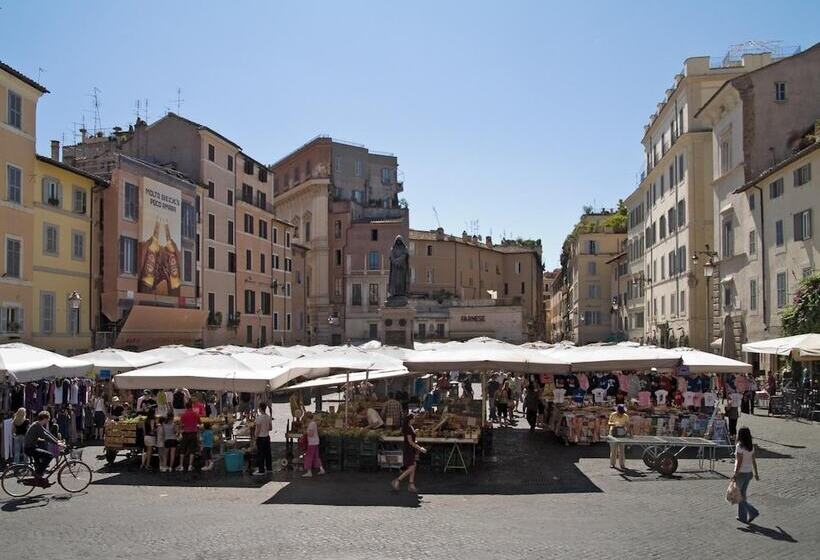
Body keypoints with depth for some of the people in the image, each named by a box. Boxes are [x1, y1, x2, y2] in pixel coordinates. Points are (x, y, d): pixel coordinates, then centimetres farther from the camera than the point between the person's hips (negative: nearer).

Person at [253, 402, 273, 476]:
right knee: (267, 453, 14)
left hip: (261, 437, -7)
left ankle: (261, 471, 2)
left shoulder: (259, 417, -17)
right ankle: (269, 468, 23)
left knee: (260, 454, -1)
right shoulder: (268, 417, 4)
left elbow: (258, 430, -17)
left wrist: (255, 437, -8)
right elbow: (271, 428, 11)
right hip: (267, 437, 7)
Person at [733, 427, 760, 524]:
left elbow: (739, 462, -19)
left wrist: (735, 474, -15)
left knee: (739, 495, 7)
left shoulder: (739, 446, -18)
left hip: (741, 473, -7)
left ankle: (753, 511, -4)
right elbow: (753, 461, 8)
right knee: (742, 495, 16)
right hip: (749, 473, 7)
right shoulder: (751, 447, 3)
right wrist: (756, 473, 16)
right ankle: (742, 516, 19)